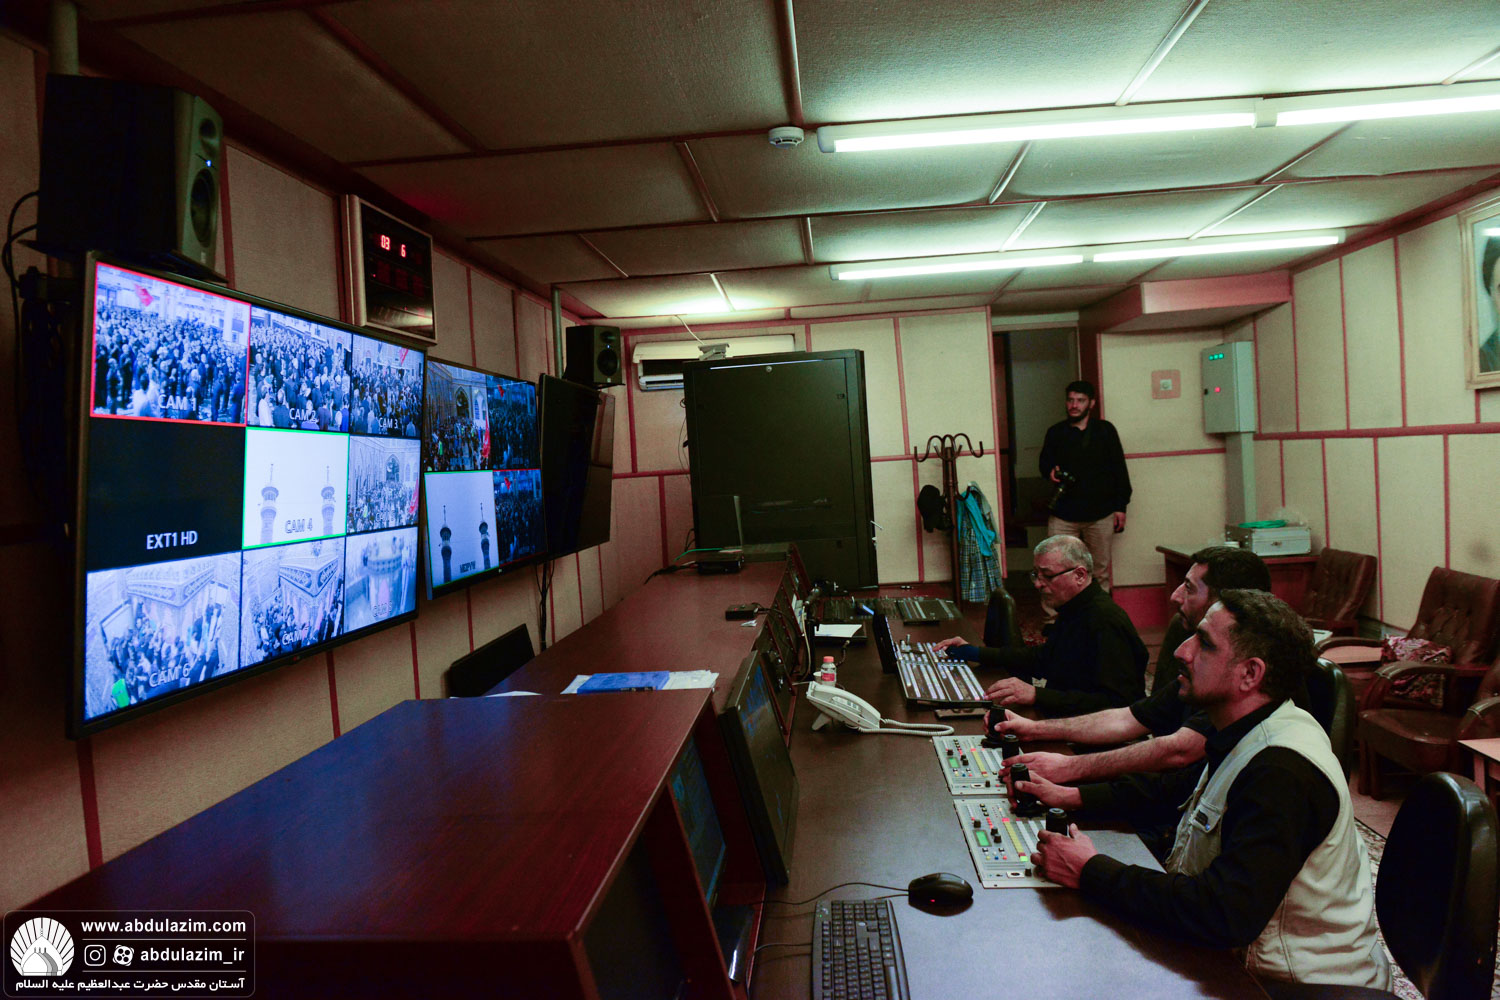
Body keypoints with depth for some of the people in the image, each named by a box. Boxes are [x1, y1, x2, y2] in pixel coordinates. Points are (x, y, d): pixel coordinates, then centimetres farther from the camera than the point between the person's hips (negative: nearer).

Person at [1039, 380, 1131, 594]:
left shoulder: (1105, 430, 6)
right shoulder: (1055, 432, 8)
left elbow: (1119, 469, 7)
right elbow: (1043, 462, 20)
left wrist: (1120, 506, 2)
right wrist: (1050, 471, -5)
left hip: (1100, 514, 0)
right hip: (1063, 514, 0)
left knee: (1101, 571, 7)